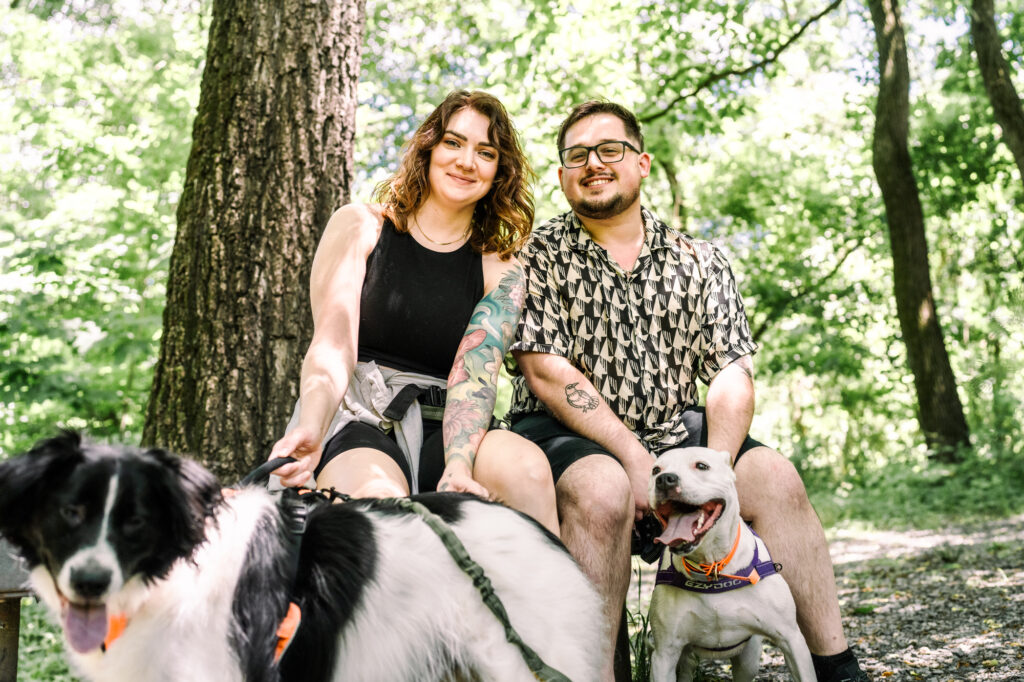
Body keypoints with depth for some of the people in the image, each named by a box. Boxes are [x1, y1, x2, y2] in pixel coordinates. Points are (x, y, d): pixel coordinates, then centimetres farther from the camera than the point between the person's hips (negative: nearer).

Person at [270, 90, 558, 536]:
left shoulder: (501, 270, 12)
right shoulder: (361, 227, 9)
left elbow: (475, 373, -5)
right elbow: (332, 346, -4)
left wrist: (457, 468, -26)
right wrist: (310, 430, -26)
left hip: (442, 432, 3)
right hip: (355, 419, -2)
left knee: (527, 466, -31)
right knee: (379, 497, -38)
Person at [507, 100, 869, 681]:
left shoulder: (700, 262, 9)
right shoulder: (539, 256, 1)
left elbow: (733, 373, 1)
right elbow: (547, 372, -10)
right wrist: (634, 459, -18)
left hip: (673, 433, 3)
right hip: (566, 436, -3)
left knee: (773, 476, -19)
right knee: (603, 489, -35)